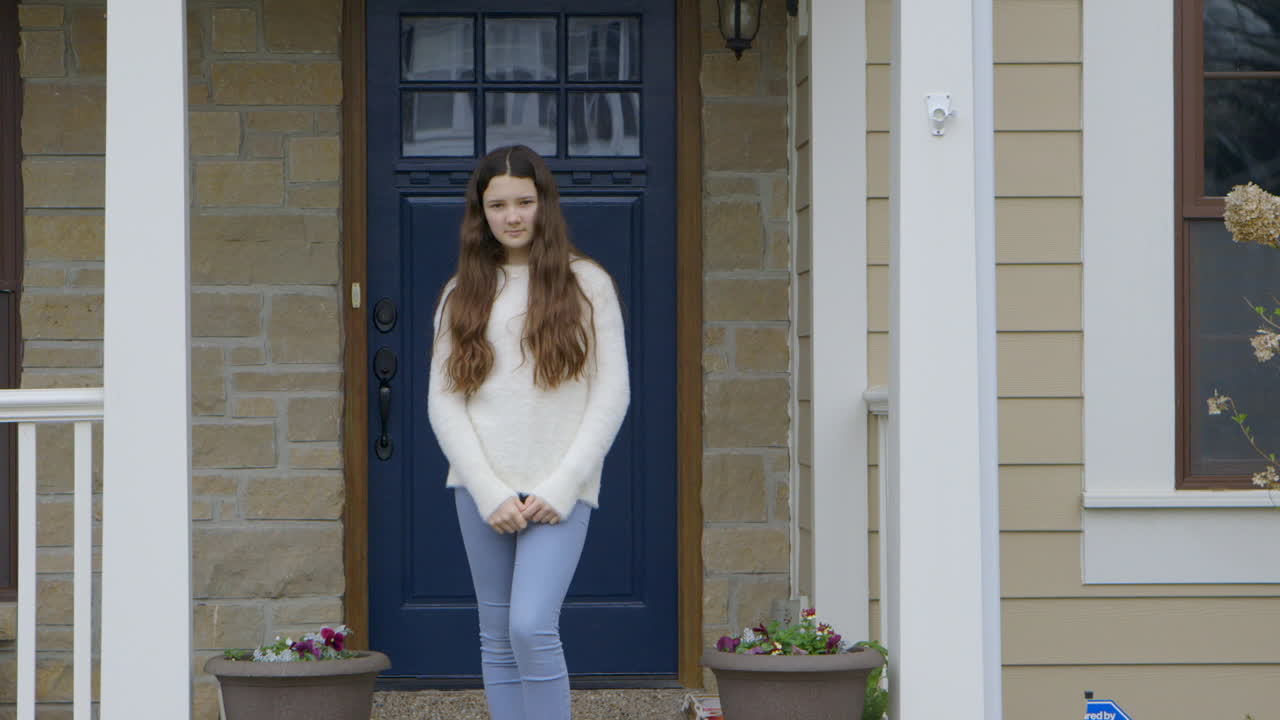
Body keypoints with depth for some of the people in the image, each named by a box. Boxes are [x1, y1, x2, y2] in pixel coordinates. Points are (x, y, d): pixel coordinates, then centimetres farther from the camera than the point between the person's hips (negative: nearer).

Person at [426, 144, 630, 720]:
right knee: (498, 639, 6)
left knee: (532, 628, -16)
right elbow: (443, 401, 5)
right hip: (482, 490, 3)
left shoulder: (588, 284, 3)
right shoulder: (462, 294, 9)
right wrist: (489, 492, -7)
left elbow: (612, 394, -1)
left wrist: (560, 488, -9)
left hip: (559, 490, -3)